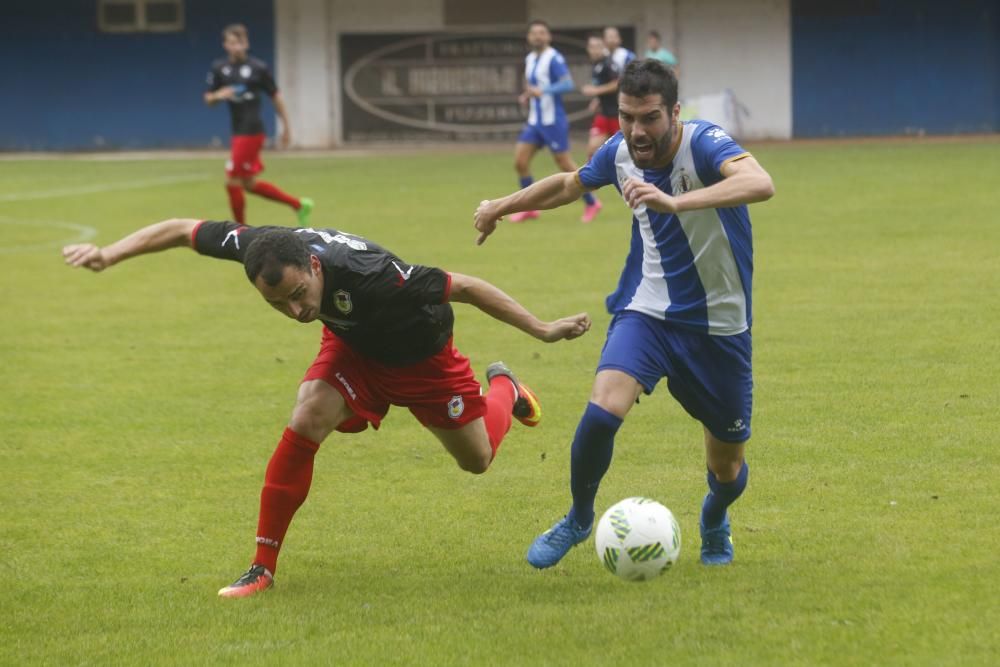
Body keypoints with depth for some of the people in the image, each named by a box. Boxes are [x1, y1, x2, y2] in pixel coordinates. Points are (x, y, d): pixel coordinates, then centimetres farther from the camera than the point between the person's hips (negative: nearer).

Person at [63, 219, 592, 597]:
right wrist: (110, 253, -31)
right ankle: (263, 567, -12)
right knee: (306, 423, -23)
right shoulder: (261, 248, -35)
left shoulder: (368, 275, -47)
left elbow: (463, 287, -35)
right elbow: (183, 230, -19)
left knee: (478, 458, 13)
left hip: (419, 351, -3)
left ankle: (504, 387, 49)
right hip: (353, 346, 3)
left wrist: (542, 330, -30)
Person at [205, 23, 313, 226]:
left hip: (251, 131, -7)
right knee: (249, 183, 13)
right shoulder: (219, 68, 6)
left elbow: (276, 97, 2)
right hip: (237, 131, 7)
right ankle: (299, 205, 27)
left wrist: (286, 127, 6)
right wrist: (218, 95, -13)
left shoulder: (258, 68, -7)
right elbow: (208, 100, 11)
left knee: (233, 182, -7)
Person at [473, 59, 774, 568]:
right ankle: (578, 519, 1)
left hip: (718, 325, -3)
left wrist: (674, 202, -56)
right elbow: (569, 184, 18)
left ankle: (714, 524, 45)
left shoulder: (704, 143, -23)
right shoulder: (619, 153, -6)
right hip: (646, 310, 3)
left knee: (727, 469, 8)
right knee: (603, 409, -25)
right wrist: (503, 206, 25)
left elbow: (760, 184, -45)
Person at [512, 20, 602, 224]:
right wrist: (527, 97, 5)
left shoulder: (554, 59, -13)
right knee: (520, 161, 0)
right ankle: (529, 208, 10)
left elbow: (568, 84, -25)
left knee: (565, 164, -2)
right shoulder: (529, 59, 11)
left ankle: (591, 203, 14)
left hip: (553, 121, -8)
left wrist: (543, 91, -34)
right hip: (534, 121, 8)